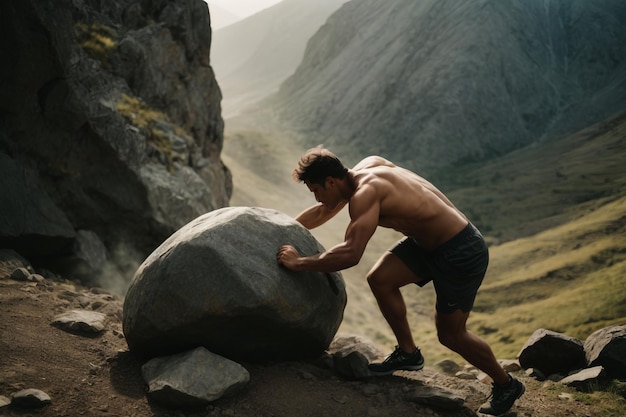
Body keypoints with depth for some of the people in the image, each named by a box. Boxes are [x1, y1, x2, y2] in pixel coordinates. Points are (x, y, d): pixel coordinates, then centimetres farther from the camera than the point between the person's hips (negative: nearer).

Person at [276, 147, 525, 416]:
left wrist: (298, 263, -27)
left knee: (450, 334, 4)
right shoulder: (365, 168, 3)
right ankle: (408, 353, 20)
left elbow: (350, 254, -37)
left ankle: (506, 385, 26)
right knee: (379, 279, 3)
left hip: (461, 252, -9)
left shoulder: (366, 192, -26)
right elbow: (322, 212, 17)